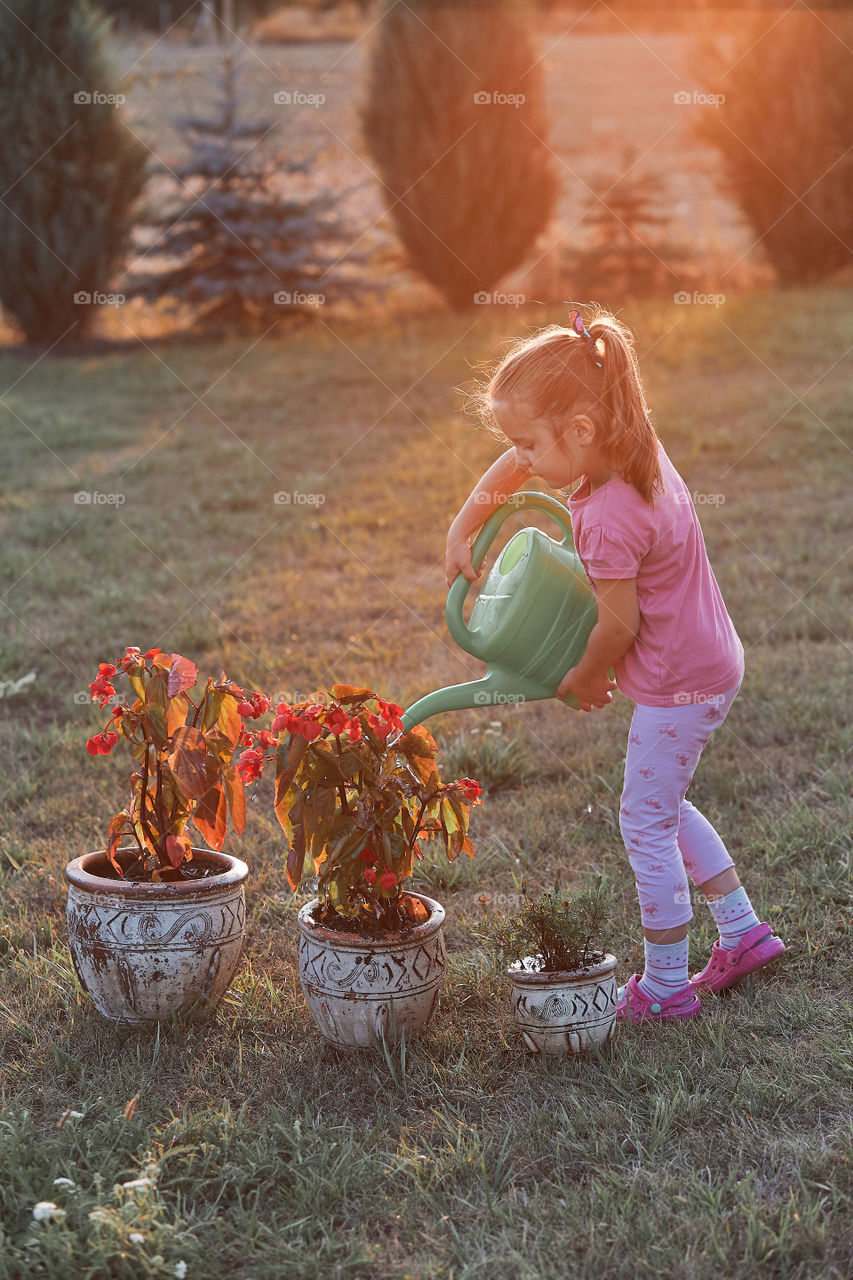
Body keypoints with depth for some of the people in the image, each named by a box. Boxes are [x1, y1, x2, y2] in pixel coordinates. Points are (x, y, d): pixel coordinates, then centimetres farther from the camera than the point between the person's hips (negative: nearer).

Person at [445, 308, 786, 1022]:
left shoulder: (608, 519, -31)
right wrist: (463, 529, 9)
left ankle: (666, 986, 15)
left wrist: (583, 680, -2)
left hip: (678, 686, -9)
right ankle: (743, 930, 30)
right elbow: (516, 466, 13)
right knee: (665, 807, 23)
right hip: (710, 663, 10)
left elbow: (618, 624, -21)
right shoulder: (638, 455, -3)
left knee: (645, 824, 3)